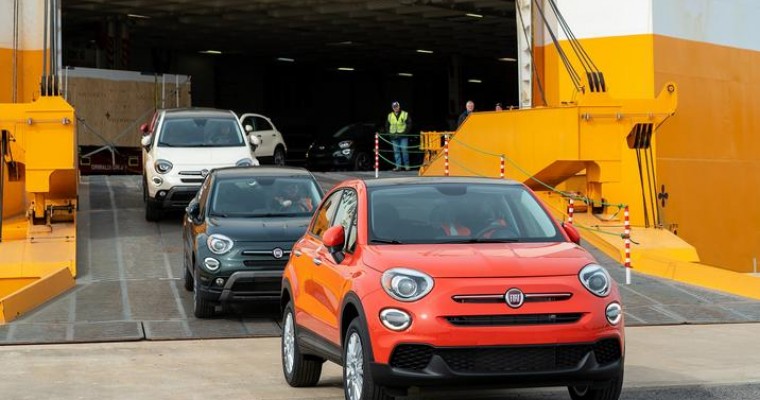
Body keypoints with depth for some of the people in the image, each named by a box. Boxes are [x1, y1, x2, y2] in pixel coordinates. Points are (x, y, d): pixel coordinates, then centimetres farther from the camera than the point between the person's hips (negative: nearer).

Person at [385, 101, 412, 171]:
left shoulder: (405, 114, 2)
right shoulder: (390, 116, 11)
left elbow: (409, 124, 2)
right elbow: (387, 126, 19)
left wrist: (405, 132, -7)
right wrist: (390, 133, 5)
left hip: (403, 136, -3)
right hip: (394, 137, 3)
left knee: (404, 150, -7)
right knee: (396, 151, 2)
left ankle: (406, 165, 1)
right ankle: (398, 165, 6)